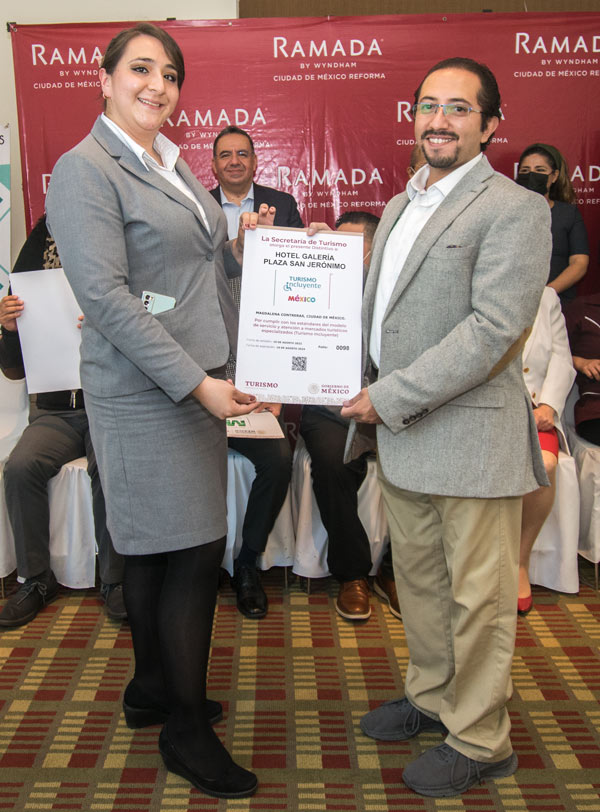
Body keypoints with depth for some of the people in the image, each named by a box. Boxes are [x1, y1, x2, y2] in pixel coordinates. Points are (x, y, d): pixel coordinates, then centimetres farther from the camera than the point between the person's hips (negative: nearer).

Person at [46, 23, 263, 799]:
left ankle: (153, 690, 32)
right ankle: (186, 730, 13)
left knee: (157, 549, 16)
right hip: (144, 393, -8)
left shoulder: (173, 166, 17)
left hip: (195, 383, 8)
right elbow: (105, 295, -18)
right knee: (193, 553, -4)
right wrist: (196, 382, -21)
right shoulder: (84, 169, -9)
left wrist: (238, 246, 5)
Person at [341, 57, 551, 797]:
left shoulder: (513, 210, -10)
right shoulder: (400, 206, 16)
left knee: (476, 597, 6)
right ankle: (429, 699, 40)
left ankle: (479, 743, 24)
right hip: (400, 431, 8)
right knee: (417, 578, 20)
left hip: (471, 432, -8)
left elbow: (492, 331, -20)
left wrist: (390, 396, -20)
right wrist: (359, 388, 5)